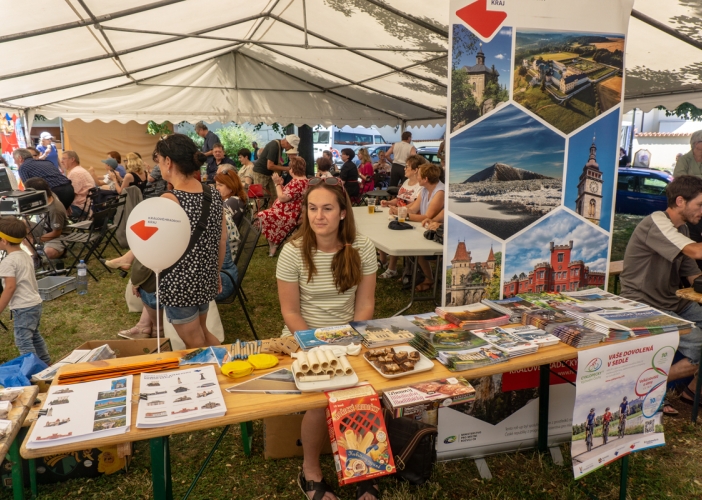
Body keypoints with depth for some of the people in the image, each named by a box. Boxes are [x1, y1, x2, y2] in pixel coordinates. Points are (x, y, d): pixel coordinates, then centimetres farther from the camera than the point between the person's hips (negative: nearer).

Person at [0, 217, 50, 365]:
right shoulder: (25, 256, 10)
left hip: (23, 307, -9)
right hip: (35, 302, 10)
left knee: (23, 341, -1)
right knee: (35, 335, 22)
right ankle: (45, 363, 31)